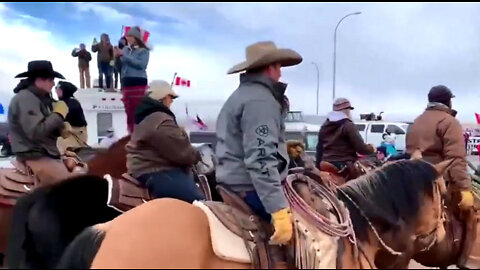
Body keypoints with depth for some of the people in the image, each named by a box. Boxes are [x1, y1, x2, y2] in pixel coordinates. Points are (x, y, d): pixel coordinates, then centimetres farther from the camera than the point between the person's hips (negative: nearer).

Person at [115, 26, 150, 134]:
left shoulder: (144, 50, 0)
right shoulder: (126, 49, 14)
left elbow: (142, 64, -17)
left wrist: (125, 56, -14)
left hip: (138, 82, -6)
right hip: (126, 82, 6)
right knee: (129, 111, 8)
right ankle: (131, 134, 14)